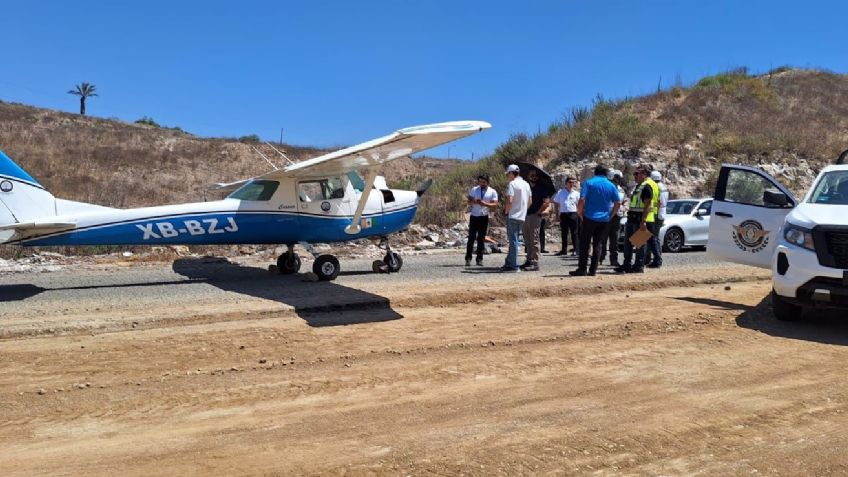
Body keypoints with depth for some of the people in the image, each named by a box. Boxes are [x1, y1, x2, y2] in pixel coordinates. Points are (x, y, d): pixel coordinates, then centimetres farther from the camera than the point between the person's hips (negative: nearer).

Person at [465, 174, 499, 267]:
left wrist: (485, 204, -23)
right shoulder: (474, 189, 4)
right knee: (471, 238, -3)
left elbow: (495, 204, -7)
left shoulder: (492, 192, 0)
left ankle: (479, 259, 10)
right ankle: (468, 259, -1)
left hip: (484, 217, 0)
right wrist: (474, 202, -19)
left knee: (481, 238, 4)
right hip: (474, 216, 0)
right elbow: (469, 202, 4)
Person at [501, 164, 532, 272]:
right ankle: (509, 262, 20)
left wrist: (506, 211, -6)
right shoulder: (526, 184, 12)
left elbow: (509, 201, -22)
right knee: (514, 240, 15)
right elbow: (530, 201, 16)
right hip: (522, 216, 8)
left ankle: (513, 265, -2)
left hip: (513, 216, -8)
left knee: (513, 240, -4)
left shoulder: (512, 184, -13)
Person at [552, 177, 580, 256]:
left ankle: (575, 250, 2)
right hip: (563, 214, 1)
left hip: (573, 214, -1)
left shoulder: (576, 193, 5)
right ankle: (564, 250, 16)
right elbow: (556, 203, 9)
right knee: (564, 233, 8)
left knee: (574, 233, -1)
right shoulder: (560, 192, 6)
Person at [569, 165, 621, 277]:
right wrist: (610, 215, 14)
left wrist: (580, 213, 0)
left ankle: (582, 269, 1)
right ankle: (593, 270, 7)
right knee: (597, 244, 8)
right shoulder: (611, 186, 8)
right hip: (604, 220, 3)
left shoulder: (589, 183, -3)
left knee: (584, 244, 3)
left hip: (589, 218, -3)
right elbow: (618, 203, 5)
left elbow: (582, 200, -12)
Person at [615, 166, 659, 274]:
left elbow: (647, 205, -20)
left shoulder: (647, 186, -13)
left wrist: (643, 221, -25)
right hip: (632, 219, 10)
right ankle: (627, 265, 21)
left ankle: (639, 266, 3)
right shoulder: (638, 186, 18)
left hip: (641, 220, -10)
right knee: (628, 242, 13)